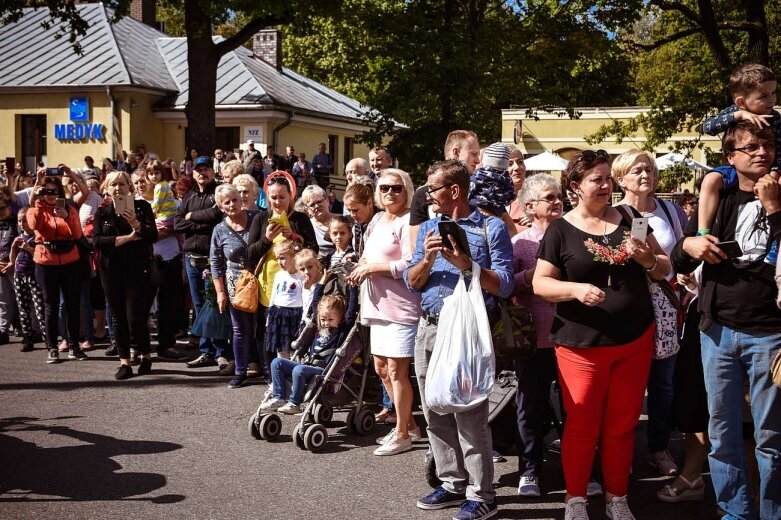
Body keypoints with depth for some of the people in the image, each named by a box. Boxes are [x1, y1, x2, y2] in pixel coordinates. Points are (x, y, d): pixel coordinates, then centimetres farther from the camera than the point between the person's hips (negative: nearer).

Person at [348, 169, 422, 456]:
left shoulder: (408, 222, -12)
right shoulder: (377, 220, 16)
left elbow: (410, 265, -21)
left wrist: (372, 267, -16)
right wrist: (361, 267, 3)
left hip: (401, 306, -10)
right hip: (378, 304, 10)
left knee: (396, 371, -4)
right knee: (381, 368, 15)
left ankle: (402, 435, 9)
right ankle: (408, 424, 29)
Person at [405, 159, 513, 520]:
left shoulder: (491, 228, -3)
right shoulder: (428, 228, 14)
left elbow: (504, 286, -10)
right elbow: (412, 282, 9)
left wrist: (467, 265, -21)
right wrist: (427, 260, -10)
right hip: (428, 328, 6)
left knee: (470, 416, -6)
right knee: (436, 414, 11)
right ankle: (453, 483, 23)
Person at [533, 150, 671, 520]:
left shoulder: (630, 219, 5)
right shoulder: (561, 230, -5)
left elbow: (664, 268, 11)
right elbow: (540, 283, -6)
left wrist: (647, 259, -11)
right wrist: (576, 288, -23)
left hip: (635, 341, 3)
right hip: (582, 344, -3)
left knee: (623, 424, 12)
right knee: (582, 425, 6)